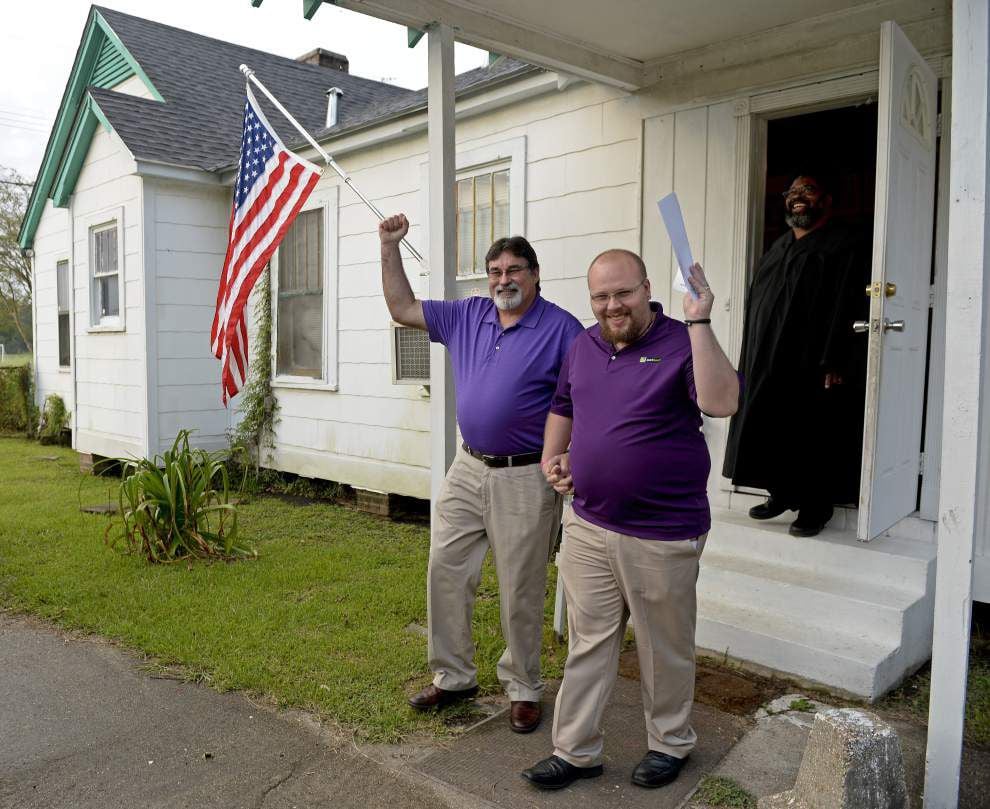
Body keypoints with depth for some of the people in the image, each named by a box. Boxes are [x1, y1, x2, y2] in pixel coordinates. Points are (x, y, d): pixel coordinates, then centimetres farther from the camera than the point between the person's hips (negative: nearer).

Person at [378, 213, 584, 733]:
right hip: (468, 470, 6)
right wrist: (390, 247, 8)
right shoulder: (467, 316, 8)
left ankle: (523, 689, 25)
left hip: (525, 480, -5)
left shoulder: (561, 328, -8)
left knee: (521, 592, 5)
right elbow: (402, 308, 14)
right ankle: (452, 677, 27)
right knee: (445, 572, 10)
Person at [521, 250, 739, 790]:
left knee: (664, 650, 14)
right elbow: (563, 407, 23)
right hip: (588, 528, 5)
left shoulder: (681, 345, -11)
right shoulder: (583, 347, 8)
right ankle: (575, 751, 28)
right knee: (587, 644, 14)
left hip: (662, 536, -5)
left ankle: (670, 743, 36)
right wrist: (552, 458, 8)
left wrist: (699, 324, -30)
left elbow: (722, 403, -29)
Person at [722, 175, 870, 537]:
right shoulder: (778, 248, 19)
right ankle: (782, 493, 24)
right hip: (770, 361, 7)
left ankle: (815, 505, 11)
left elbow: (849, 308, -12)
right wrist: (751, 359, 12)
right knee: (771, 426, 10)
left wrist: (834, 363, -20)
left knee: (814, 433, -1)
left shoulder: (846, 245, -3)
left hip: (814, 363, -7)